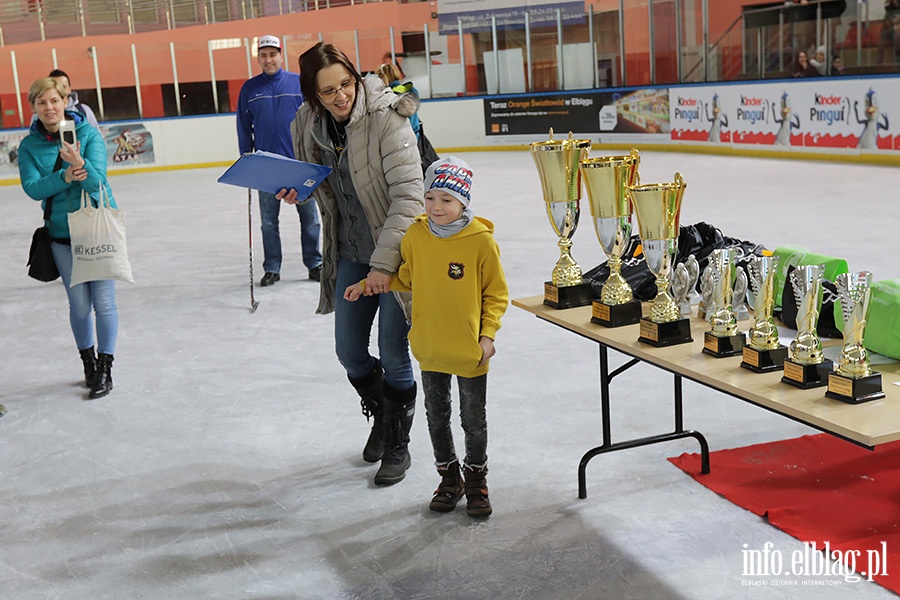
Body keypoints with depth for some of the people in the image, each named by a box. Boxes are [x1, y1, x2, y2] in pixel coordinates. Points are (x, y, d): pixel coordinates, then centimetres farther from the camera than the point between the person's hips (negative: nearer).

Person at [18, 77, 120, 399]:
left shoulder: (89, 134, -6)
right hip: (62, 233, 2)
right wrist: (64, 177, -25)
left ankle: (105, 369, 12)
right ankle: (88, 362, 27)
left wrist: (79, 163, -36)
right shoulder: (29, 145, 0)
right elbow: (32, 188, -10)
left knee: (103, 302, -1)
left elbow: (96, 180, -16)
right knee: (79, 305, 6)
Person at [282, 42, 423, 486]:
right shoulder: (308, 125, -2)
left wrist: (385, 262, -29)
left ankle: (397, 445, 25)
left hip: (396, 252, -6)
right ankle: (380, 417, 42)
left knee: (393, 356, 3)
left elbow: (408, 194, -25)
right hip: (350, 253, 6)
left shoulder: (386, 118, -21)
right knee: (349, 352, 12)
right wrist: (295, 191, -7)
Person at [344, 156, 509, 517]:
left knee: (473, 419, 11)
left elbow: (496, 294, -5)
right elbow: (405, 278, 13)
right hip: (429, 346, 3)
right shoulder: (416, 236, -4)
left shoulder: (481, 241, -14)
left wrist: (488, 335, -12)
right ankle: (449, 477, 35)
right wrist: (368, 284, 5)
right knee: (436, 416, 16)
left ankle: (476, 478, 34)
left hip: (470, 349, -3)